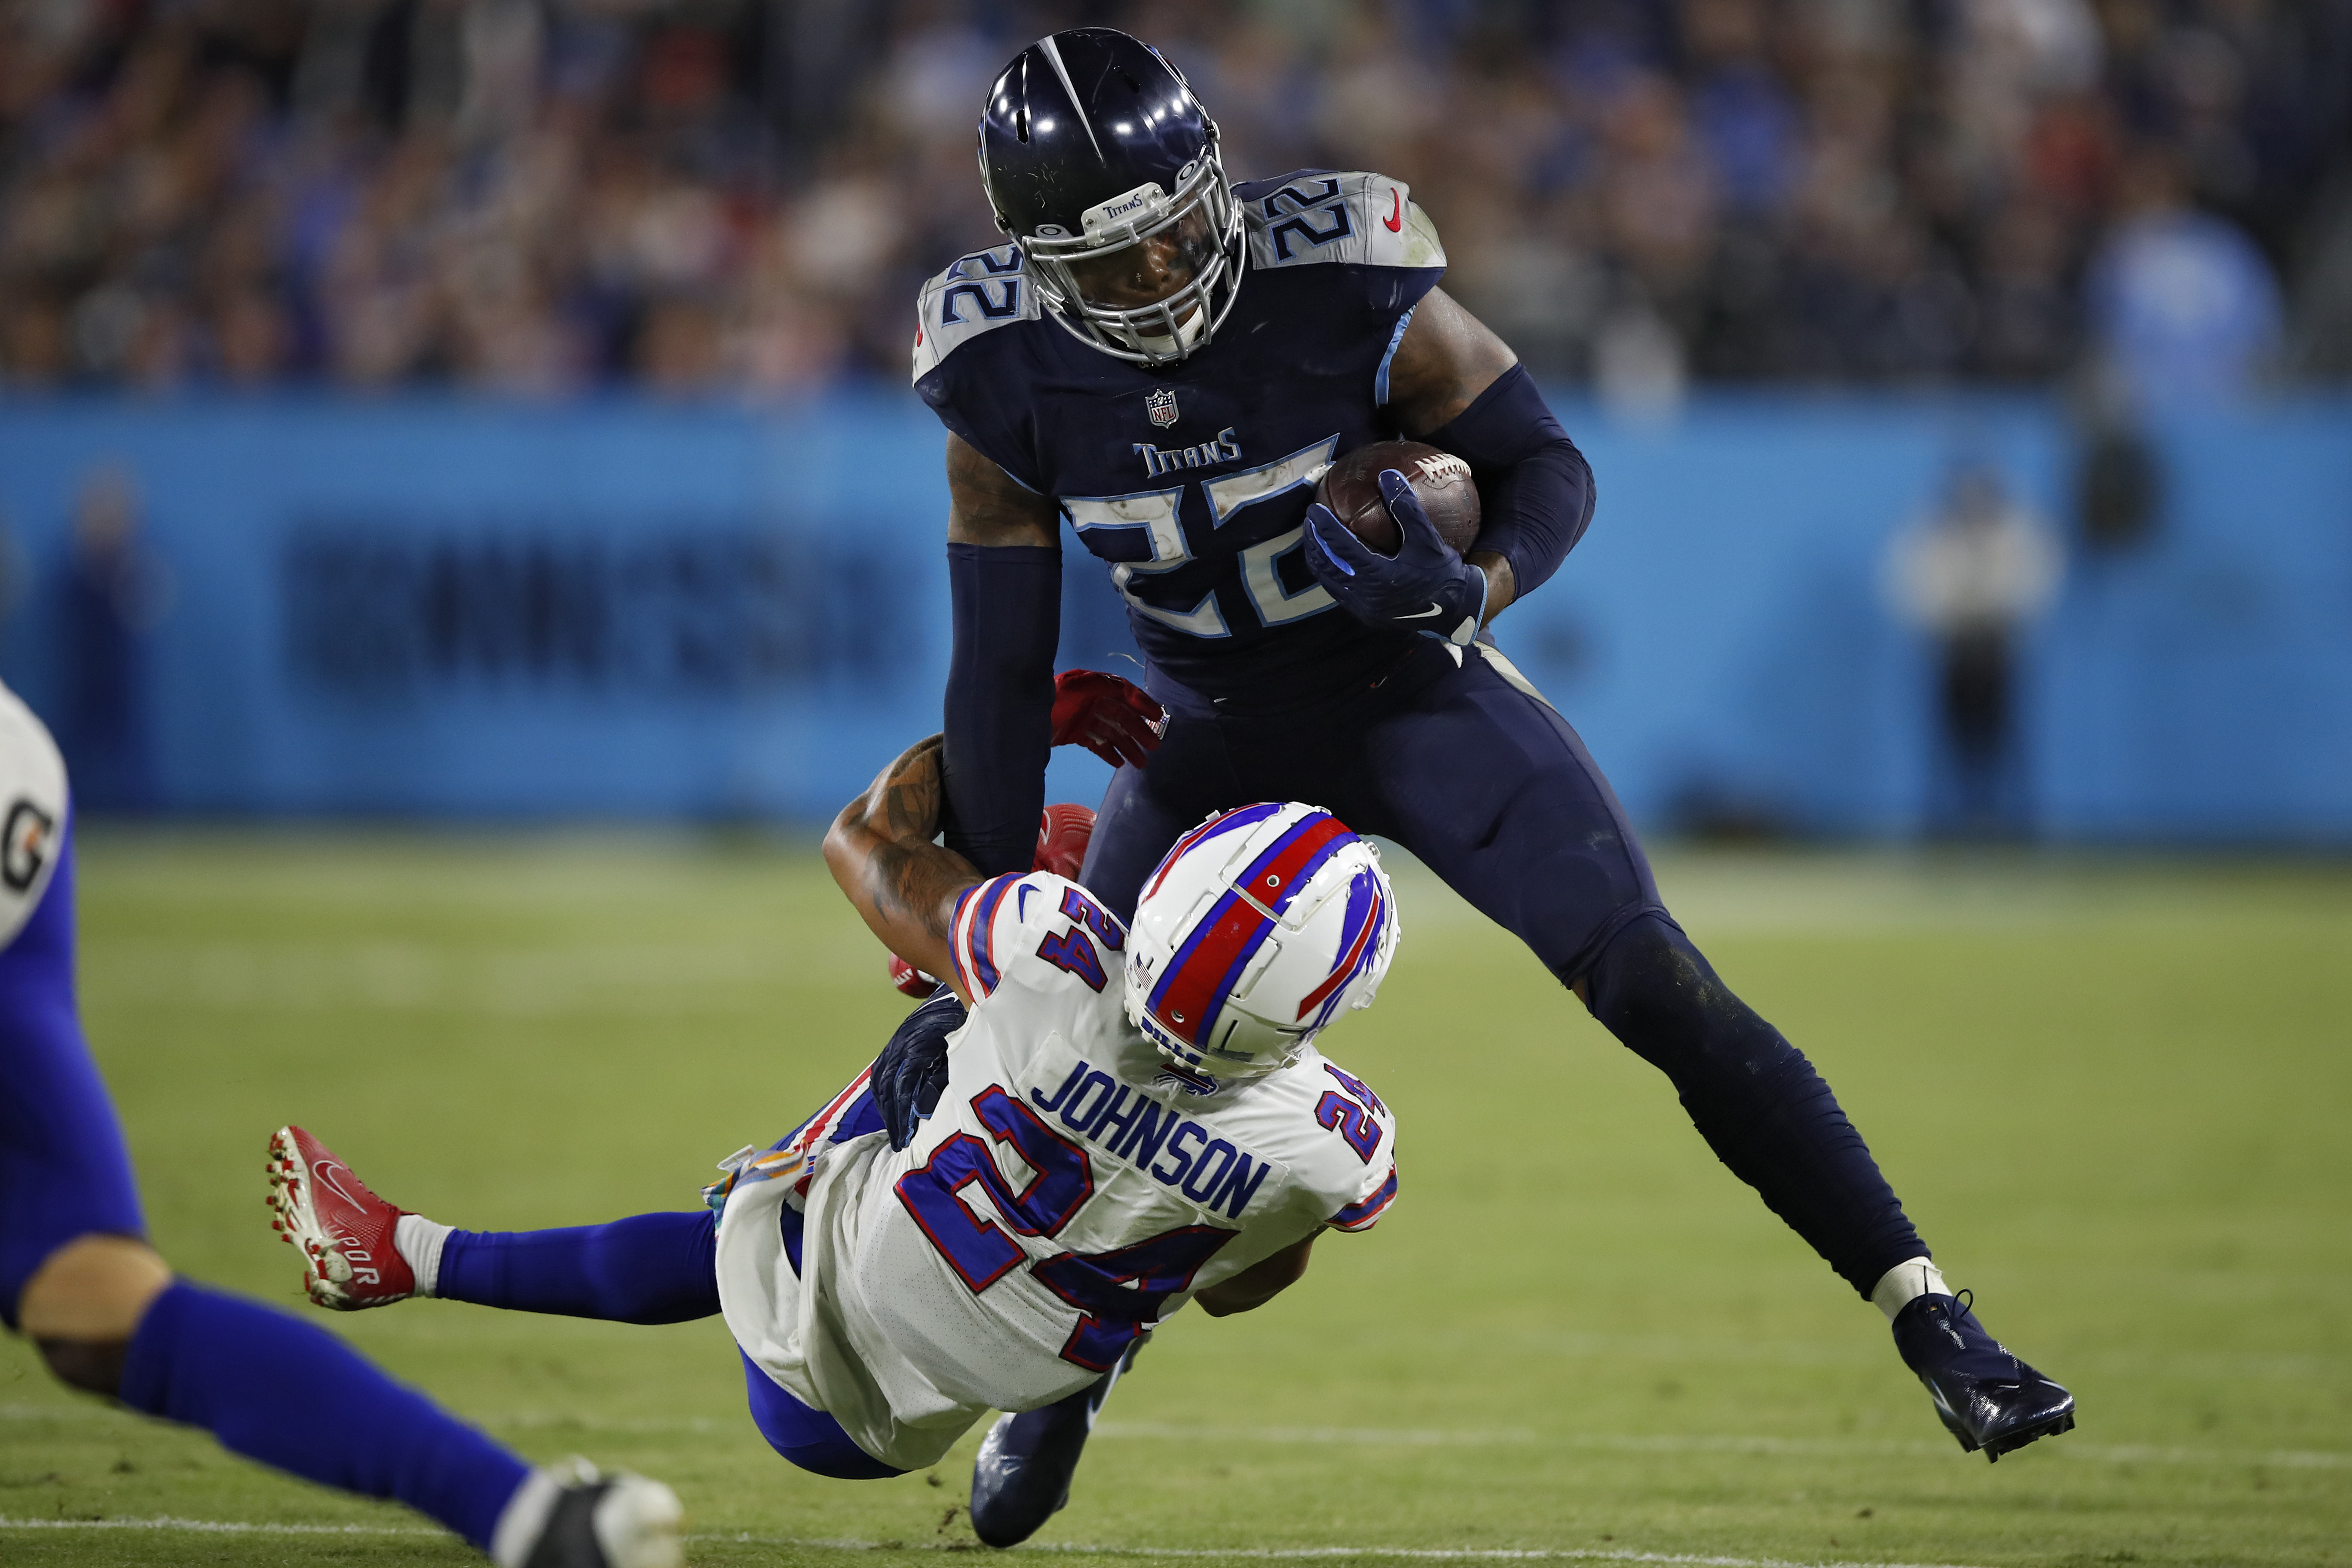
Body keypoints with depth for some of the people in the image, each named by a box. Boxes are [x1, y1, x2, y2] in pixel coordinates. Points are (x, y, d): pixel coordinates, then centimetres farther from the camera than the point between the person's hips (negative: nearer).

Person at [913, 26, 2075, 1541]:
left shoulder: (1347, 287, -27)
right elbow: (1002, 669, -11)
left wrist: (1471, 588, -37)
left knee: (1659, 987, -17)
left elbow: (1550, 468, -14)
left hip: (1416, 690, -2)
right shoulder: (1005, 376, -20)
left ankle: (1932, 1320, -14)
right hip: (1217, 735, 3)